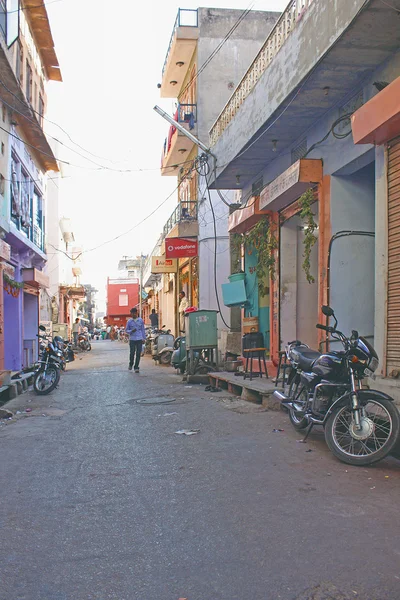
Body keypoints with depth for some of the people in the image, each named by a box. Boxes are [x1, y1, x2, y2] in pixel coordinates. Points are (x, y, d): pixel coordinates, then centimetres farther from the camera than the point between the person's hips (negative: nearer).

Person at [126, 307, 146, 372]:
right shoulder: (129, 321, 3)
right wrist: (131, 331, -13)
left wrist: (144, 338, 8)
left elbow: (143, 330, 11)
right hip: (132, 339, -1)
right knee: (132, 353, -2)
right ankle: (130, 364, 24)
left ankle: (136, 367, 7)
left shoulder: (141, 320, 6)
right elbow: (126, 330, 8)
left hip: (139, 339, 1)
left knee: (138, 354, -1)